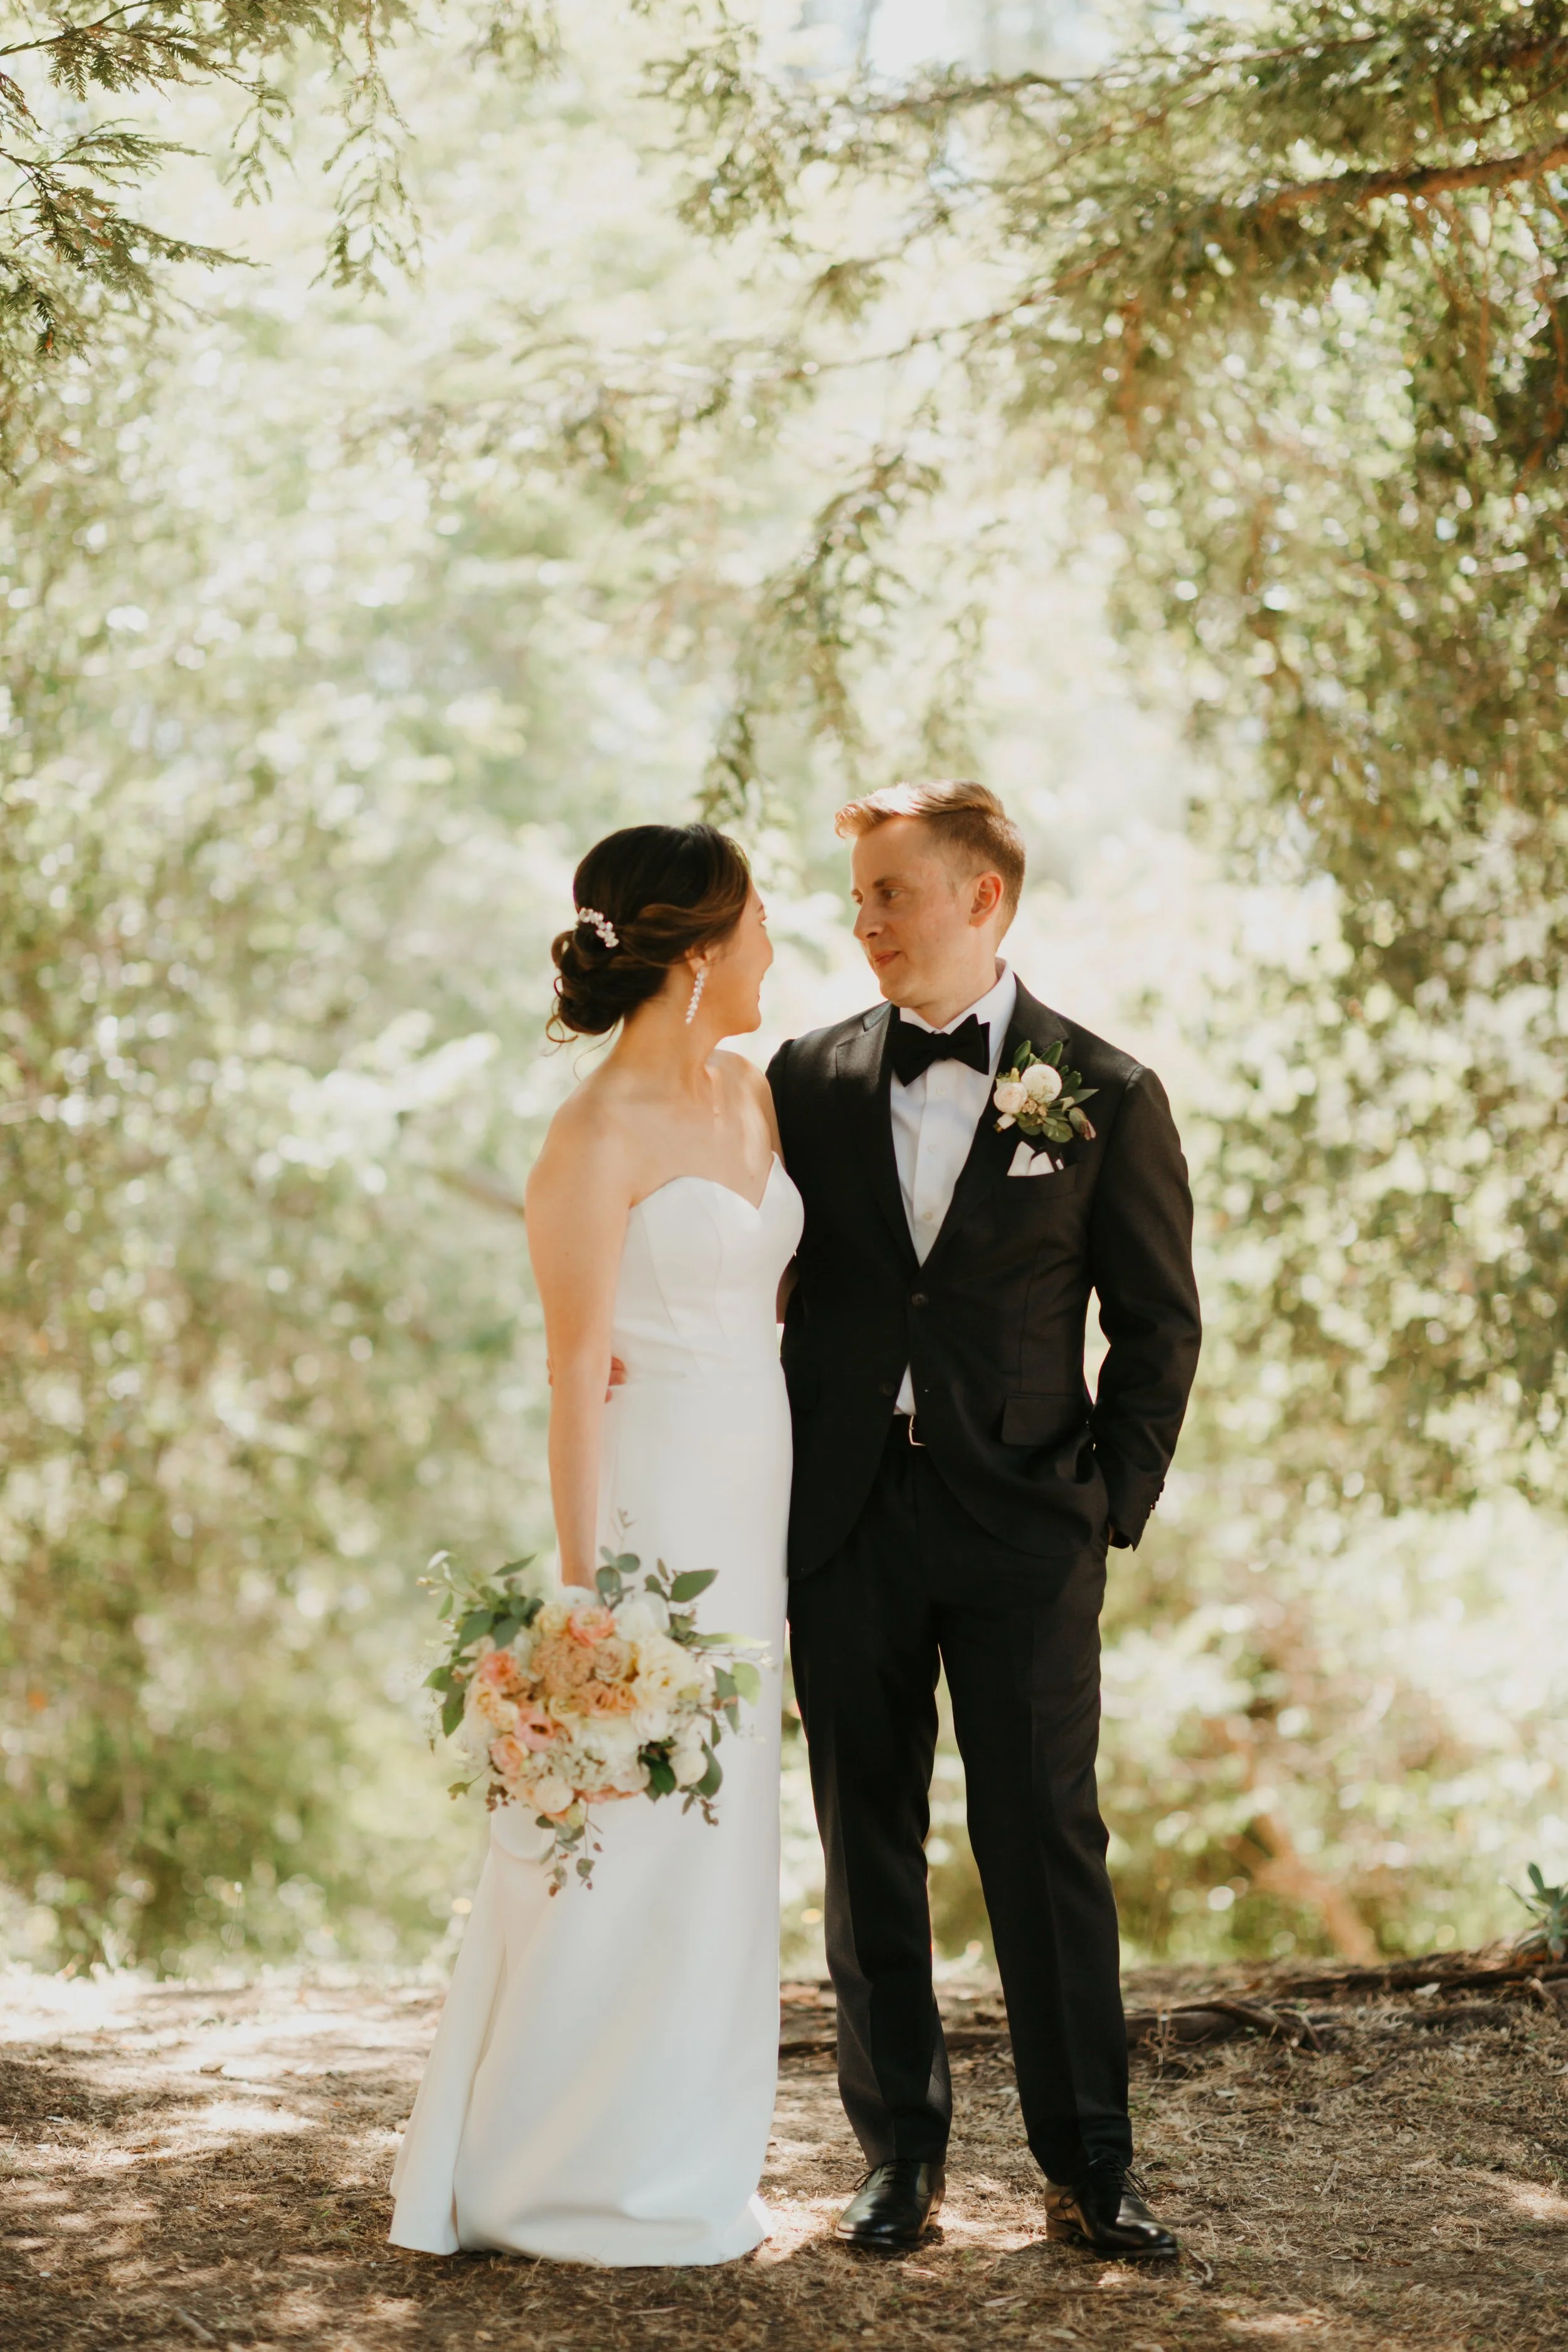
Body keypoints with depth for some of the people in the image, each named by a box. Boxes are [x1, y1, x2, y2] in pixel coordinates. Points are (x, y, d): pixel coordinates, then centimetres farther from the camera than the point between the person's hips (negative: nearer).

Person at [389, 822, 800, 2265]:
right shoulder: (600, 1139, -14)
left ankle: (683, 2172, 23)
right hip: (652, 1507, -8)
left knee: (720, 1846, 13)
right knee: (622, 1845, -1)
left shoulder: (754, 1098, 9)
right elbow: (577, 1379, -14)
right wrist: (589, 1591, -15)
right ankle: (569, 2186, 12)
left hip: (754, 1511, 8)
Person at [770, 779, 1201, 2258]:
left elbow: (1159, 1325, 3)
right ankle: (900, 2151, 18)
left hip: (1021, 1525, -3)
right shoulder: (811, 1080, 8)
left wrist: (1109, 1506, -5)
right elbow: (764, 1288, 11)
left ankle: (1087, 2166, 8)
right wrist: (768, 1493, 3)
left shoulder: (1106, 1096, 0)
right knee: (867, 1844, 7)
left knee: (1046, 1842, -2)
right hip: (845, 1520, 3)